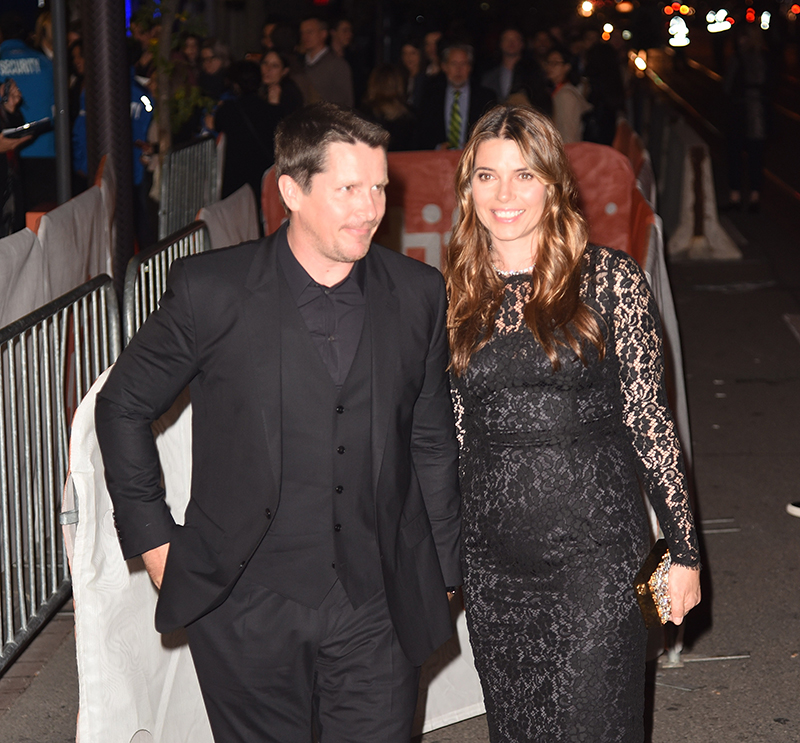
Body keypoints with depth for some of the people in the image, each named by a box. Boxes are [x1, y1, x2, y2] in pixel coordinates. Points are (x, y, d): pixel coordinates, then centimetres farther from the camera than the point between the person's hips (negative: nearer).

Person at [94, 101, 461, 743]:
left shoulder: (419, 294, 0)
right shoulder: (211, 289, -8)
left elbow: (432, 441, 9)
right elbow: (124, 407, 4)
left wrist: (442, 571, 11)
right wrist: (153, 539, 2)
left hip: (378, 610, 2)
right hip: (247, 610, -1)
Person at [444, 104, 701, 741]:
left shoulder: (610, 280, -6)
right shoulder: (457, 294, 5)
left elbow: (649, 418, -4)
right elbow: (450, 430, 12)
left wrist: (683, 549, -3)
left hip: (595, 547, -3)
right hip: (492, 559, 4)